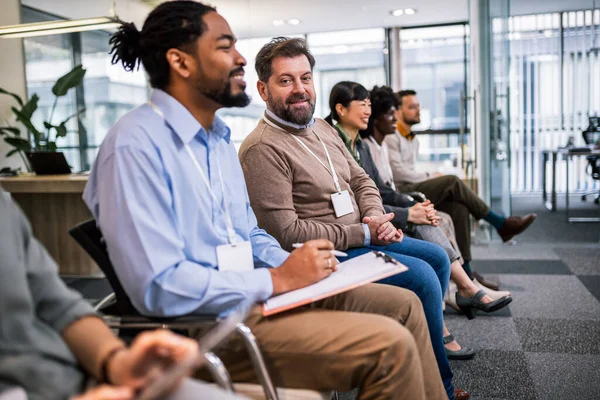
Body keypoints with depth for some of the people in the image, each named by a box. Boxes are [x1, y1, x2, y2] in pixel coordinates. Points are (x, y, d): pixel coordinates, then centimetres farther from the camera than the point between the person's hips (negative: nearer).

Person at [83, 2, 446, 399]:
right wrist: (279, 279, -19)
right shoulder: (135, 146, -18)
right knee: (388, 344, -20)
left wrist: (294, 267, -1)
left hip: (254, 294, 9)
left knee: (403, 305, 8)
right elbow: (158, 287, -24)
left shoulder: (220, 138, 12)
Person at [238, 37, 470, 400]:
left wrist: (375, 216, -7)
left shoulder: (323, 128, 10)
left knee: (437, 257, 11)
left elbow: (361, 180, 16)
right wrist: (363, 233, -18)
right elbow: (286, 231, -24)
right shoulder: (263, 148, -20)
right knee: (422, 275, -16)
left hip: (360, 237, 10)